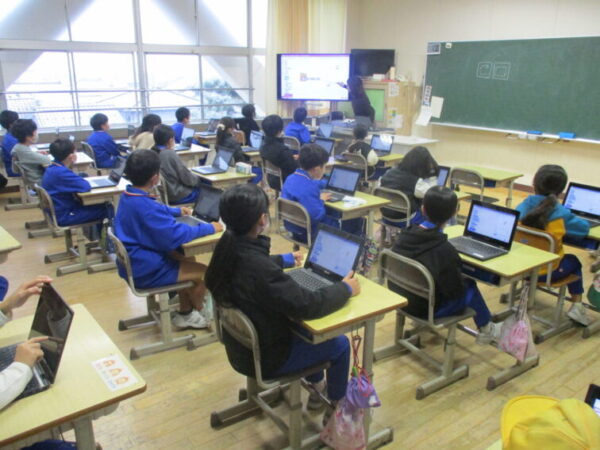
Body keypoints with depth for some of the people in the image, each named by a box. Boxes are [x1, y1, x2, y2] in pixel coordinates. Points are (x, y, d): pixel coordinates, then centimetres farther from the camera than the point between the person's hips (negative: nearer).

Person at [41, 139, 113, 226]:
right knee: (106, 209, -4)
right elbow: (86, 187, -29)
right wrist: (83, 180, -9)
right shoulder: (61, 172, -27)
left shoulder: (52, 168, 3)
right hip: (63, 216, -10)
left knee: (99, 204, 18)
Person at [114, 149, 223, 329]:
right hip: (145, 270, -10)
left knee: (187, 260, 23)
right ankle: (196, 311, 25)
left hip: (135, 262, 10)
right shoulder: (145, 207, -30)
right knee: (204, 272, -5)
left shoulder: (128, 196, 2)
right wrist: (209, 228, -18)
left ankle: (185, 313, 28)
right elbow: (176, 235, -29)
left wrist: (178, 211, 30)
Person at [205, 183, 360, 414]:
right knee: (340, 344, 9)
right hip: (262, 357, -8)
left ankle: (316, 385, 45)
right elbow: (307, 305, -31)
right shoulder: (260, 269, -38)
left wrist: (286, 259, 26)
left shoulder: (228, 247, -11)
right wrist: (345, 289, -14)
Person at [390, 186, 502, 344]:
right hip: (425, 309, -6)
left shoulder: (404, 235, -9)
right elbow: (456, 291, -18)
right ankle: (487, 329, 35)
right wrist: (464, 280, 4)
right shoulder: (444, 250, -29)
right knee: (470, 286, 16)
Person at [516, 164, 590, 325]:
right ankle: (576, 306, 22)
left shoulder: (523, 206, -8)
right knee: (573, 262, 28)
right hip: (546, 272, -4)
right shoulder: (560, 214, -17)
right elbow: (584, 228, -5)